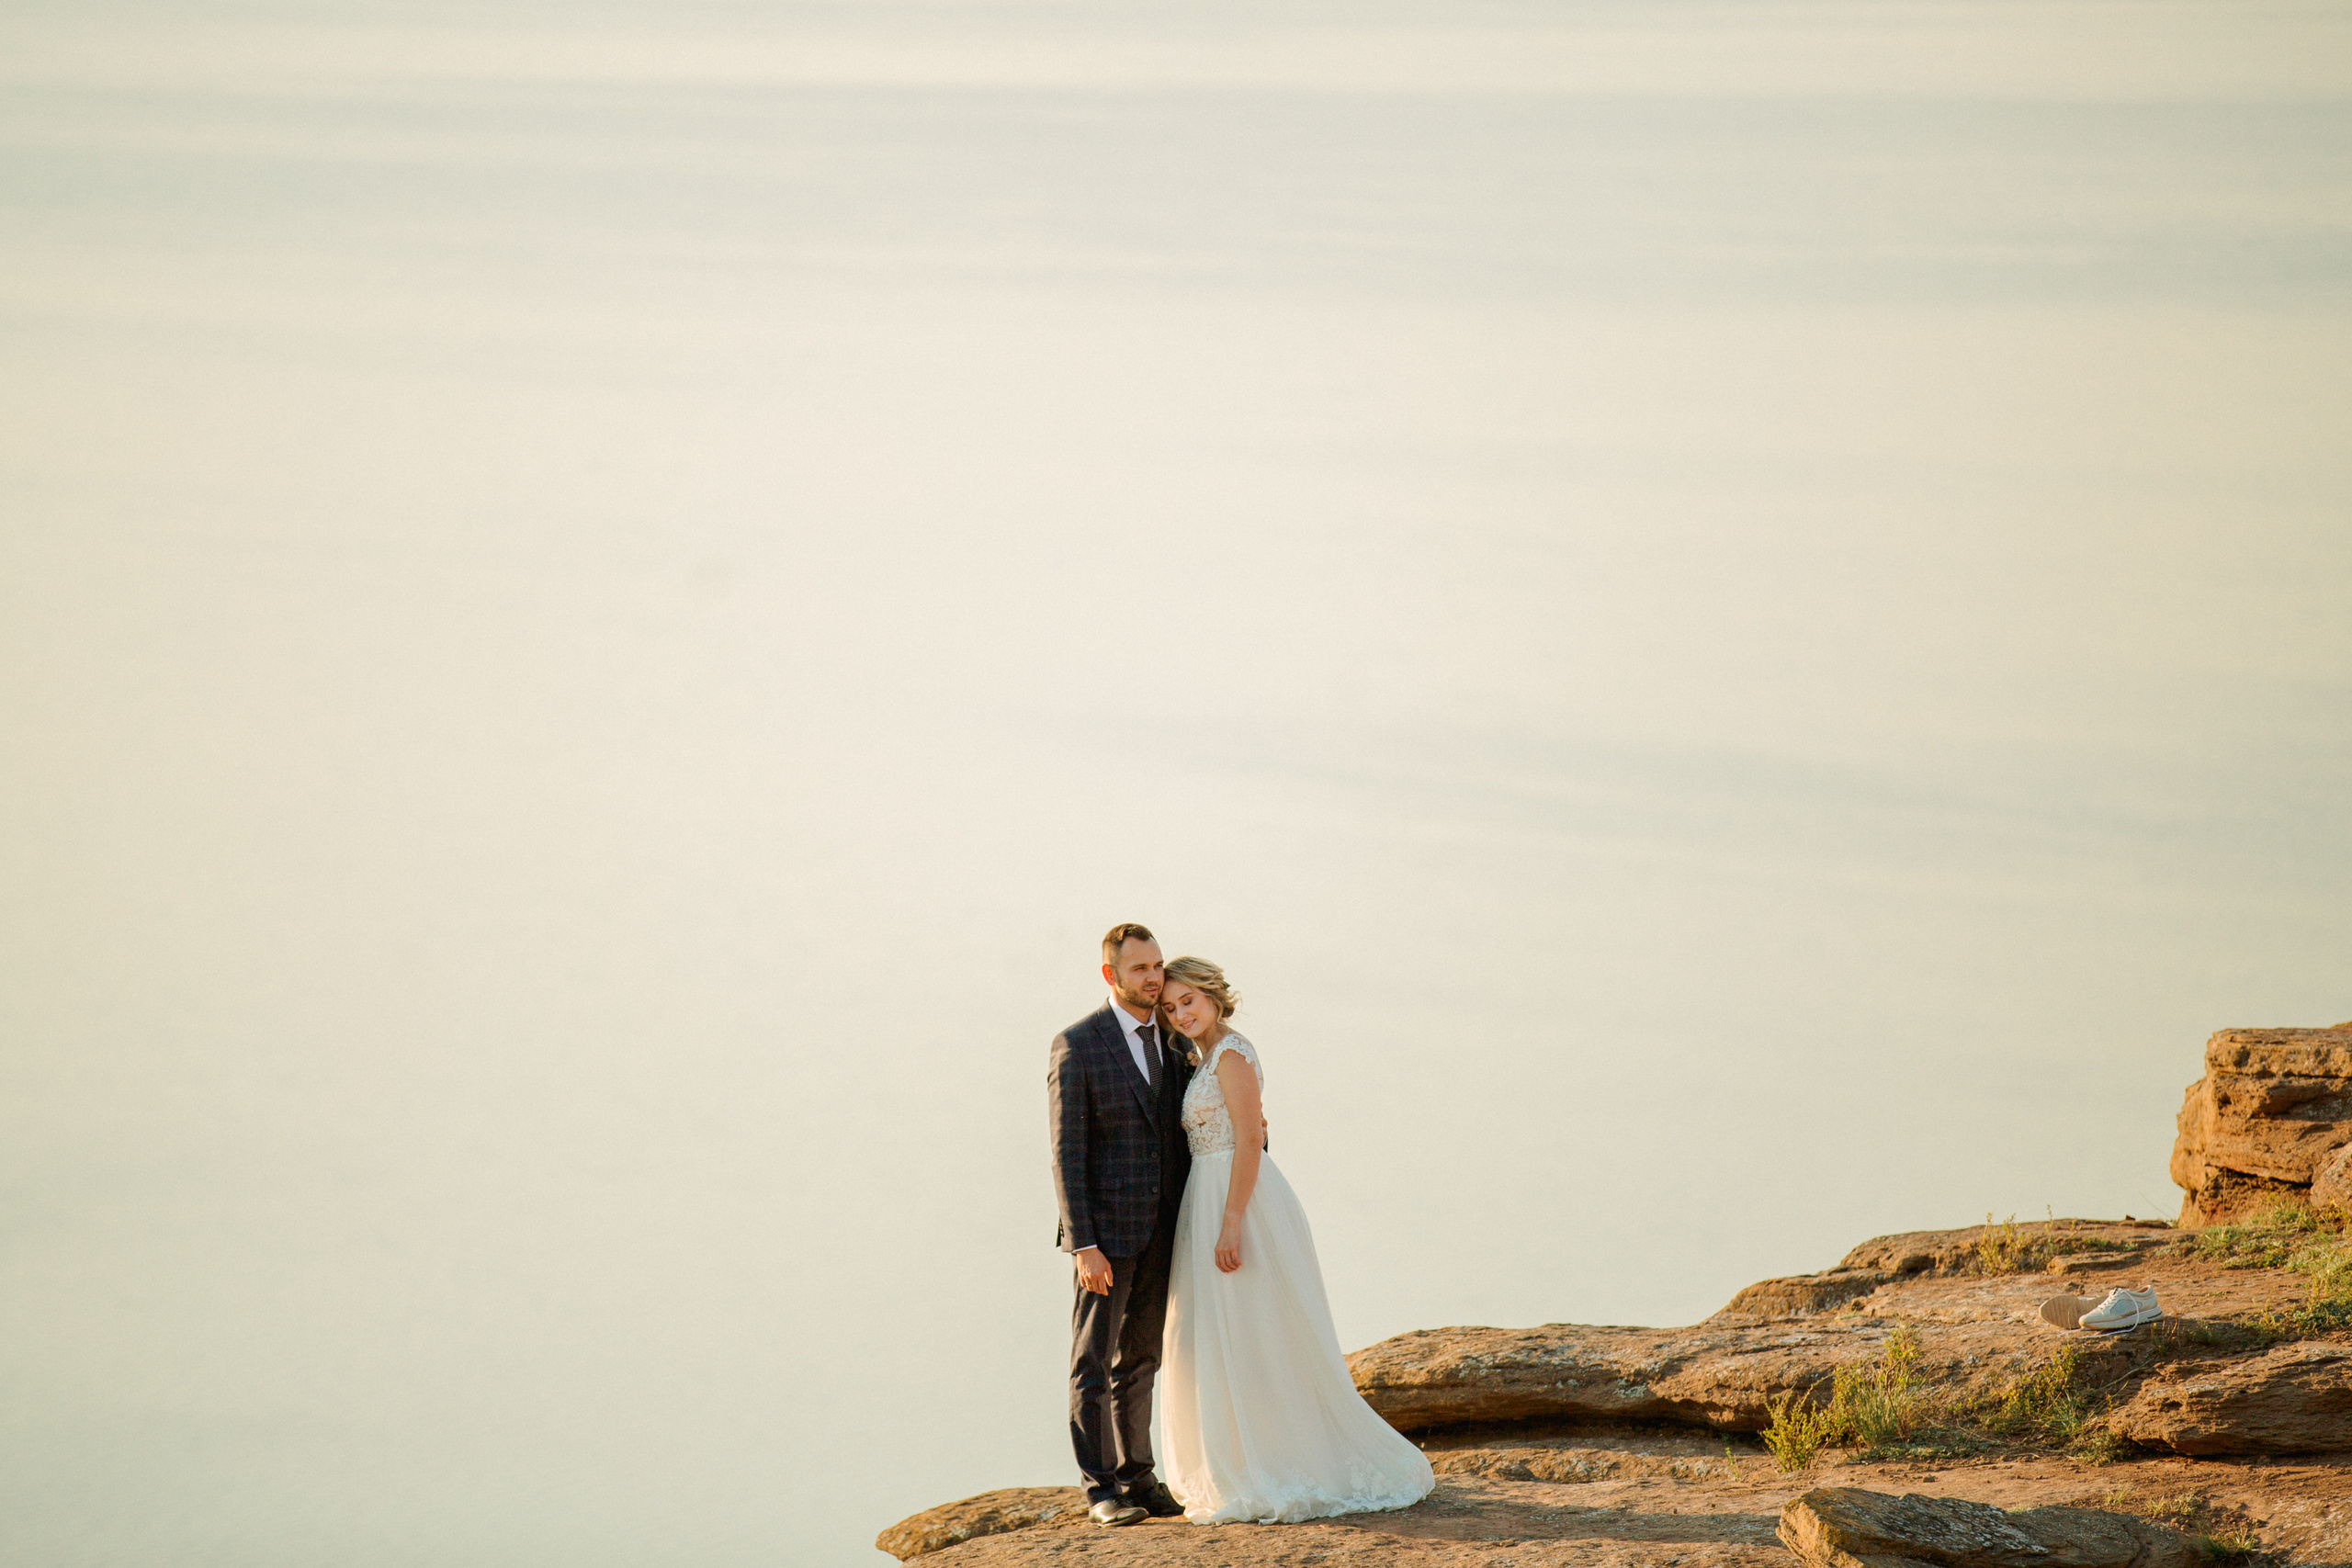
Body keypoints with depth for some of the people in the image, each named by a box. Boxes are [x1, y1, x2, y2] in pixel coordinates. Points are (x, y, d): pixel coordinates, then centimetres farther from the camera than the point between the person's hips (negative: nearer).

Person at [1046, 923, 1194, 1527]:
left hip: (1160, 1230, 6)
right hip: (1105, 1229, -6)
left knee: (1138, 1359, 13)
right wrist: (1085, 1246, -18)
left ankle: (1136, 1478, 20)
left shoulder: (1169, 1040, 7)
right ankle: (1100, 1487, 7)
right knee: (1094, 1361, 1)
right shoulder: (1076, 1046, -12)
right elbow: (1067, 1154, -13)